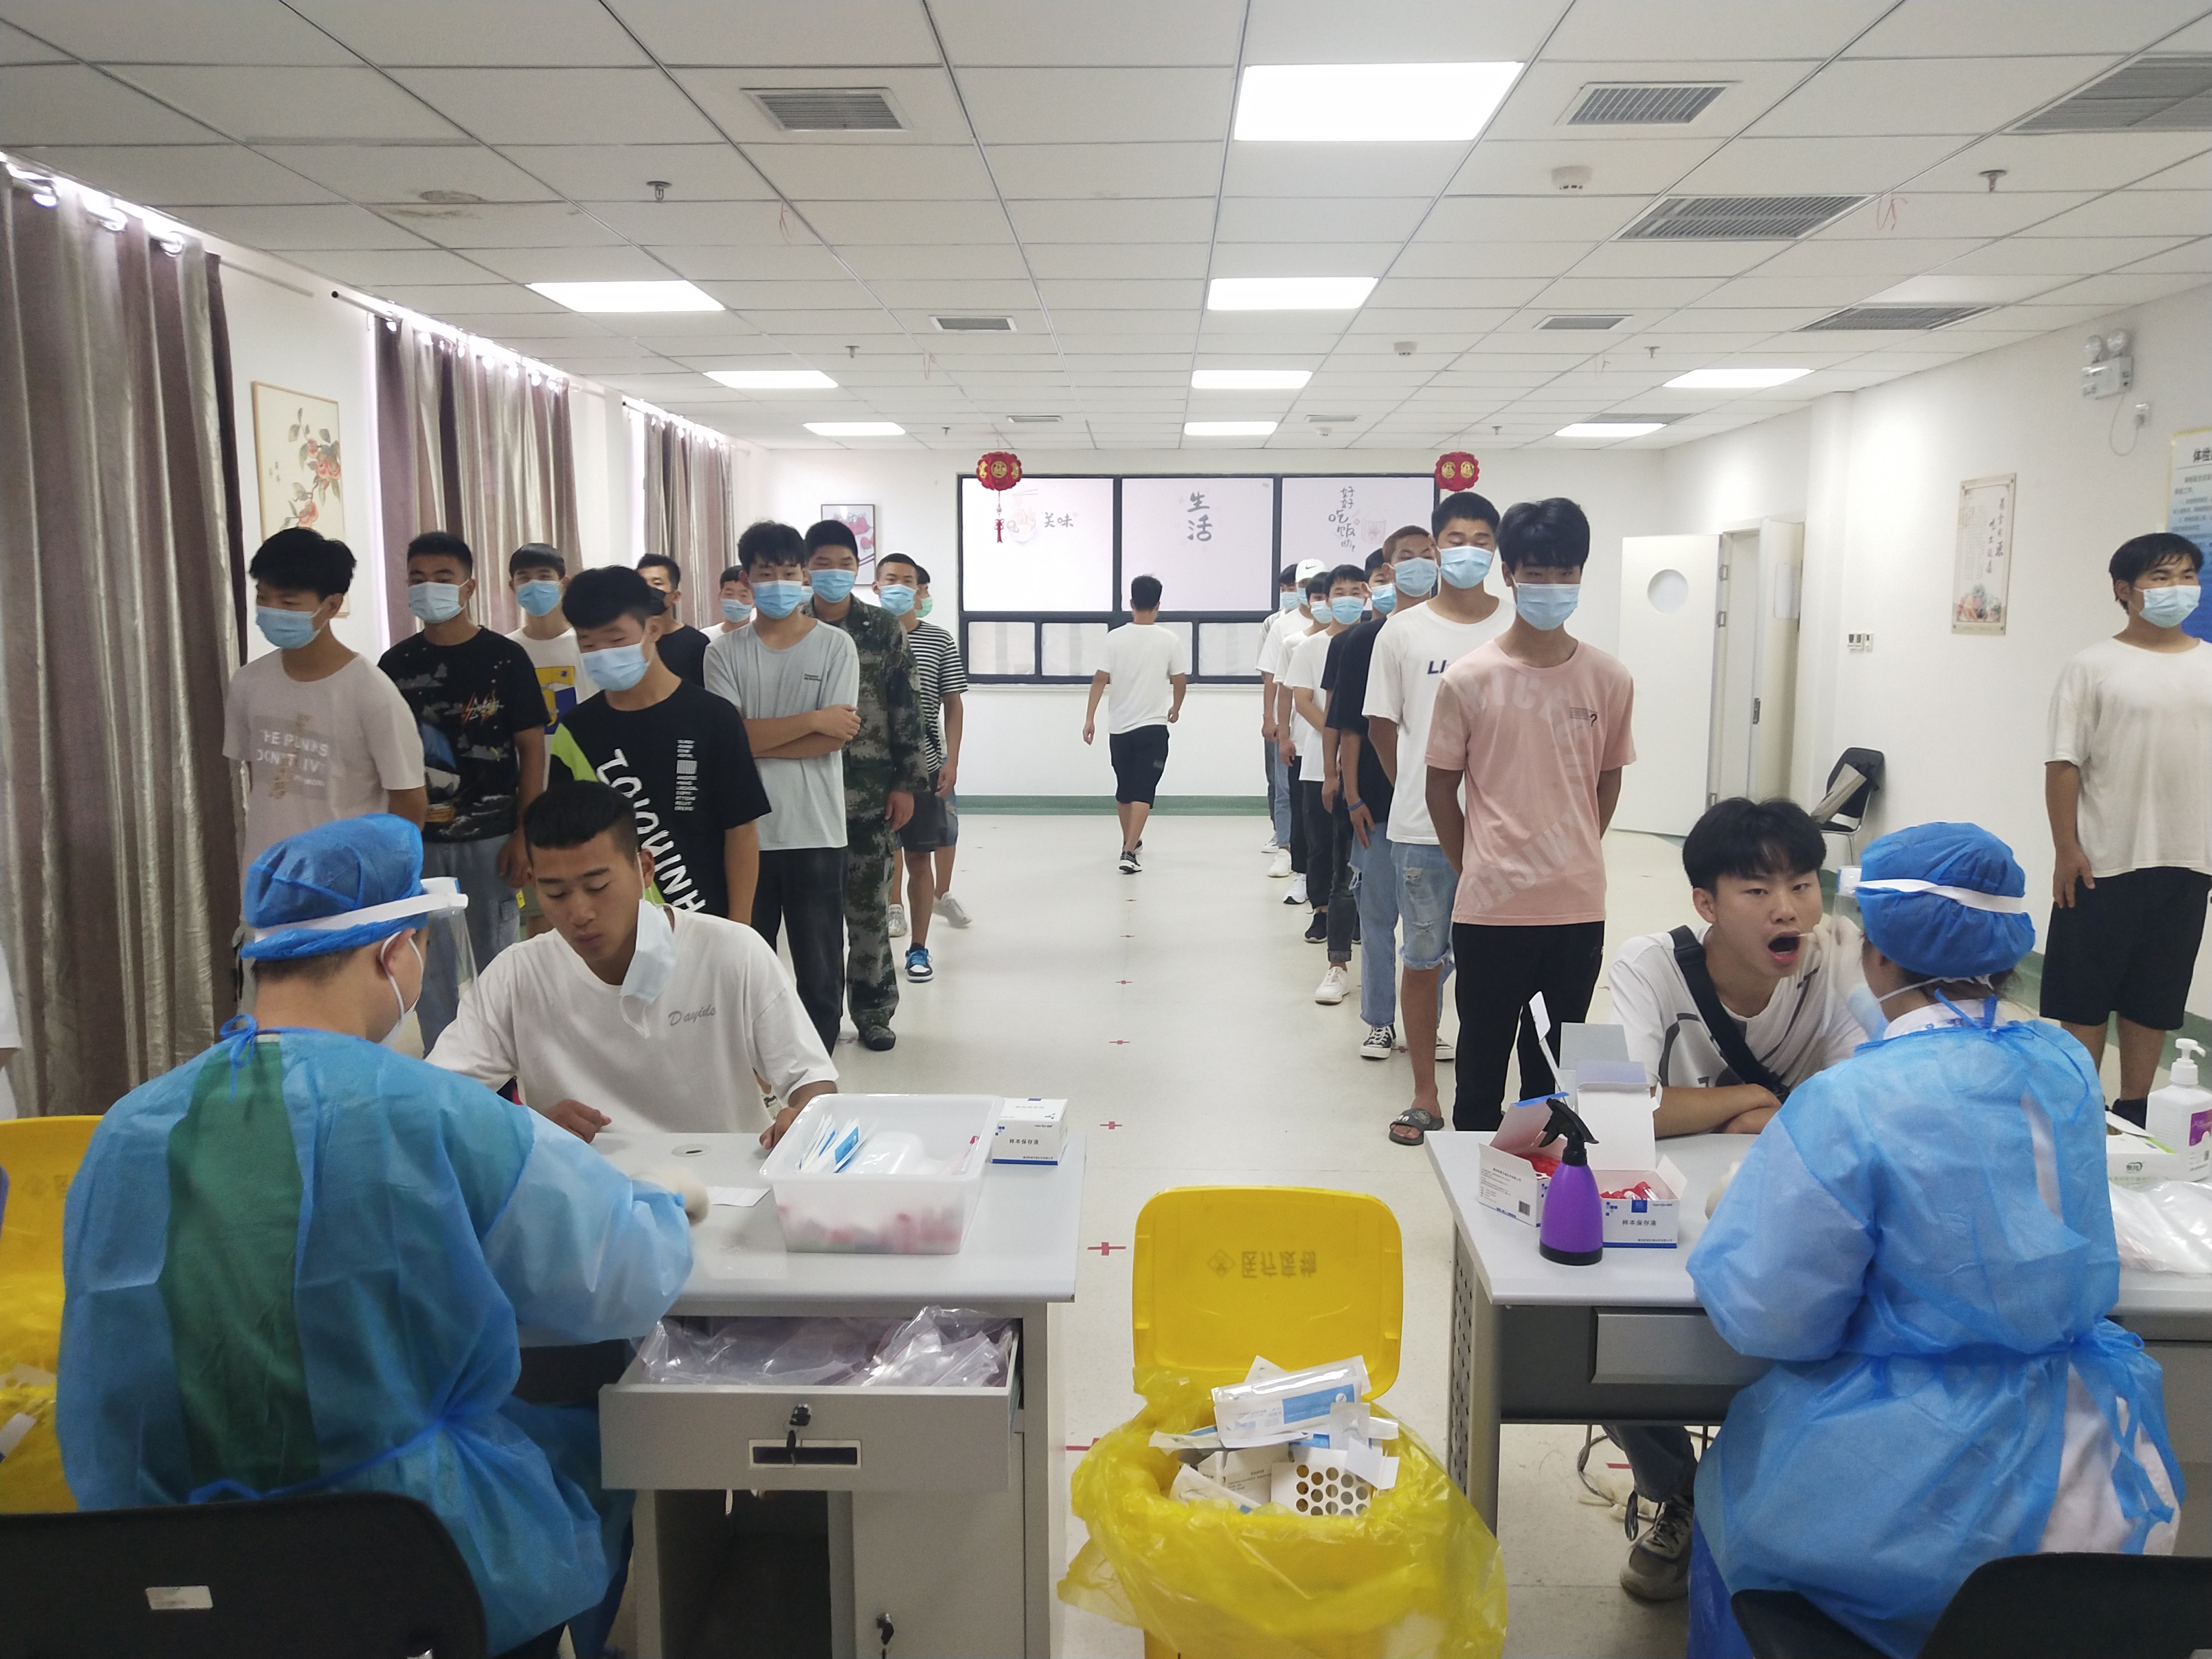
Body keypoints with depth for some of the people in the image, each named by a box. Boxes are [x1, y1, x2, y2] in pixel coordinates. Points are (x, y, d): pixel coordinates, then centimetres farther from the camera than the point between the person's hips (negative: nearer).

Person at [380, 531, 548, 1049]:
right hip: (419, 840, 3)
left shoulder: (505, 657, -3)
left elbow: (531, 747, -4)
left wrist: (524, 836, -9)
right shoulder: (395, 665, 5)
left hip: (491, 836, -3)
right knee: (430, 969, 9)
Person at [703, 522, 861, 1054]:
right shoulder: (724, 652, 3)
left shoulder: (835, 645, -1)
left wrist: (756, 739, -11)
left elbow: (837, 737, -10)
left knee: (819, 972, 8)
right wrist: (812, 720, -13)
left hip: (816, 833, -1)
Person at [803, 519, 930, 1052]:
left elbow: (906, 712, 1)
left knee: (869, 908, 6)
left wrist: (908, 783, -4)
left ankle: (873, 1010, 19)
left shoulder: (884, 630, 1)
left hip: (872, 794, 0)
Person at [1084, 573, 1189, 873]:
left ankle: (1130, 842, 36)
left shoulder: (1115, 638, -3)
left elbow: (1100, 680, -5)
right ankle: (1129, 852, -16)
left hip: (1119, 727, 3)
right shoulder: (1170, 640, -6)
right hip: (1153, 727, -3)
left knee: (1124, 790, 18)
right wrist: (1176, 708, 19)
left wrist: (1090, 718, 0)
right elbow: (1180, 681, 0)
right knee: (1143, 792, -4)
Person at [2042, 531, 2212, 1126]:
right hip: (2104, 864, -3)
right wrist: (2066, 851, -12)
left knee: (2154, 997, 12)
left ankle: (2133, 1111, 23)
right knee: (2084, 996, 5)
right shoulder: (2094, 667, -5)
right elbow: (2065, 765, -7)